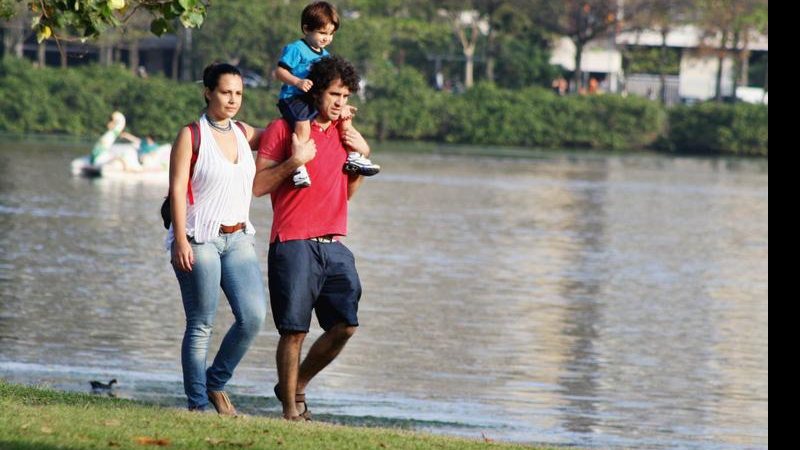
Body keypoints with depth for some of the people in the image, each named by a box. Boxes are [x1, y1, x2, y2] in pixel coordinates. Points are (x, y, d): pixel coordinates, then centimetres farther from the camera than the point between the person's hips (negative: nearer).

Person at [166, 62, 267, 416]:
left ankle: (216, 383, 11)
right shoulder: (191, 136, -4)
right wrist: (180, 240, -18)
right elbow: (177, 189, -9)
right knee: (201, 324, -3)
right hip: (200, 239, -5)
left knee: (253, 315, -8)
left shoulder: (244, 134, 12)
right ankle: (197, 401, 5)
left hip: (238, 238, 5)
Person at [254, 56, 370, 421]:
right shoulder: (283, 129, 0)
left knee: (345, 325, -2)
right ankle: (291, 408, 6)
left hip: (334, 246, 6)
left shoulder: (344, 132, 18)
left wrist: (363, 155, 10)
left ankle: (296, 385, 19)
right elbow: (258, 186, -6)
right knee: (294, 331, -6)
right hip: (294, 245, -6)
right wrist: (295, 161, -16)